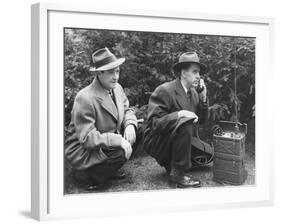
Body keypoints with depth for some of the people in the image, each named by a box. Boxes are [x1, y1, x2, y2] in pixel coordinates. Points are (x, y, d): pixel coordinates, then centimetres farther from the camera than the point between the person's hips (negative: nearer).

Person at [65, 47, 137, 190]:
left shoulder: (117, 88, -1)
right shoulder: (85, 98, -26)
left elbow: (127, 110, 10)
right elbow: (87, 138, -28)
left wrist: (130, 125, -14)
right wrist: (118, 140, -35)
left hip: (106, 144, 9)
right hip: (82, 151, -8)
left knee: (135, 132, -6)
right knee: (120, 153, -29)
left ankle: (111, 170, 10)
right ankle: (84, 174, -4)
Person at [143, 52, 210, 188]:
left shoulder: (193, 93, 6)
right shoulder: (164, 91, -19)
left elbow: (202, 120, 6)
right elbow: (154, 123, -25)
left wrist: (203, 97, -7)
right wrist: (179, 114, -36)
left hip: (174, 141, 8)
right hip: (156, 142, -8)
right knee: (184, 124, -32)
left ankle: (171, 164, 15)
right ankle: (178, 174, -23)